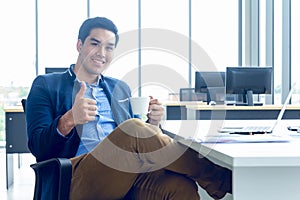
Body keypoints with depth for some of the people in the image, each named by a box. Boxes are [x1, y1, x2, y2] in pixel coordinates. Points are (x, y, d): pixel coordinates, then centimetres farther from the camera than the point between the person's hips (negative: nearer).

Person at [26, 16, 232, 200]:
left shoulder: (120, 88, 27)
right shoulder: (46, 85, 13)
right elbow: (38, 147, 0)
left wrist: (152, 123, 1)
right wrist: (69, 120, -20)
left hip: (127, 176, 4)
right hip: (78, 181, -4)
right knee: (133, 128, -32)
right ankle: (219, 180, -22)